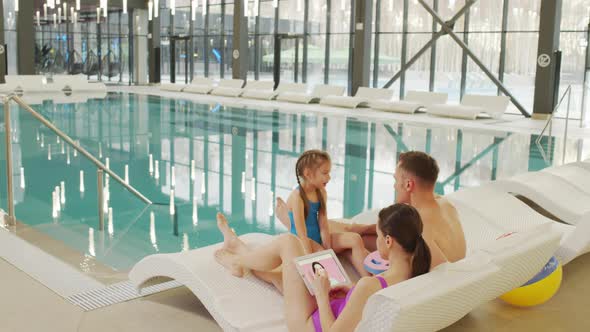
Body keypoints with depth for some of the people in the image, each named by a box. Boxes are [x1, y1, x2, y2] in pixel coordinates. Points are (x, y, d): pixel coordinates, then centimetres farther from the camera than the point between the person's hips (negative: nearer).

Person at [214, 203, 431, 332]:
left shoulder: (369, 286, -38)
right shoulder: (413, 275, -14)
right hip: (334, 314, 7)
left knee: (287, 242, 1)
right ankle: (243, 261, 54)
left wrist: (322, 294, -17)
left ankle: (238, 261, 28)